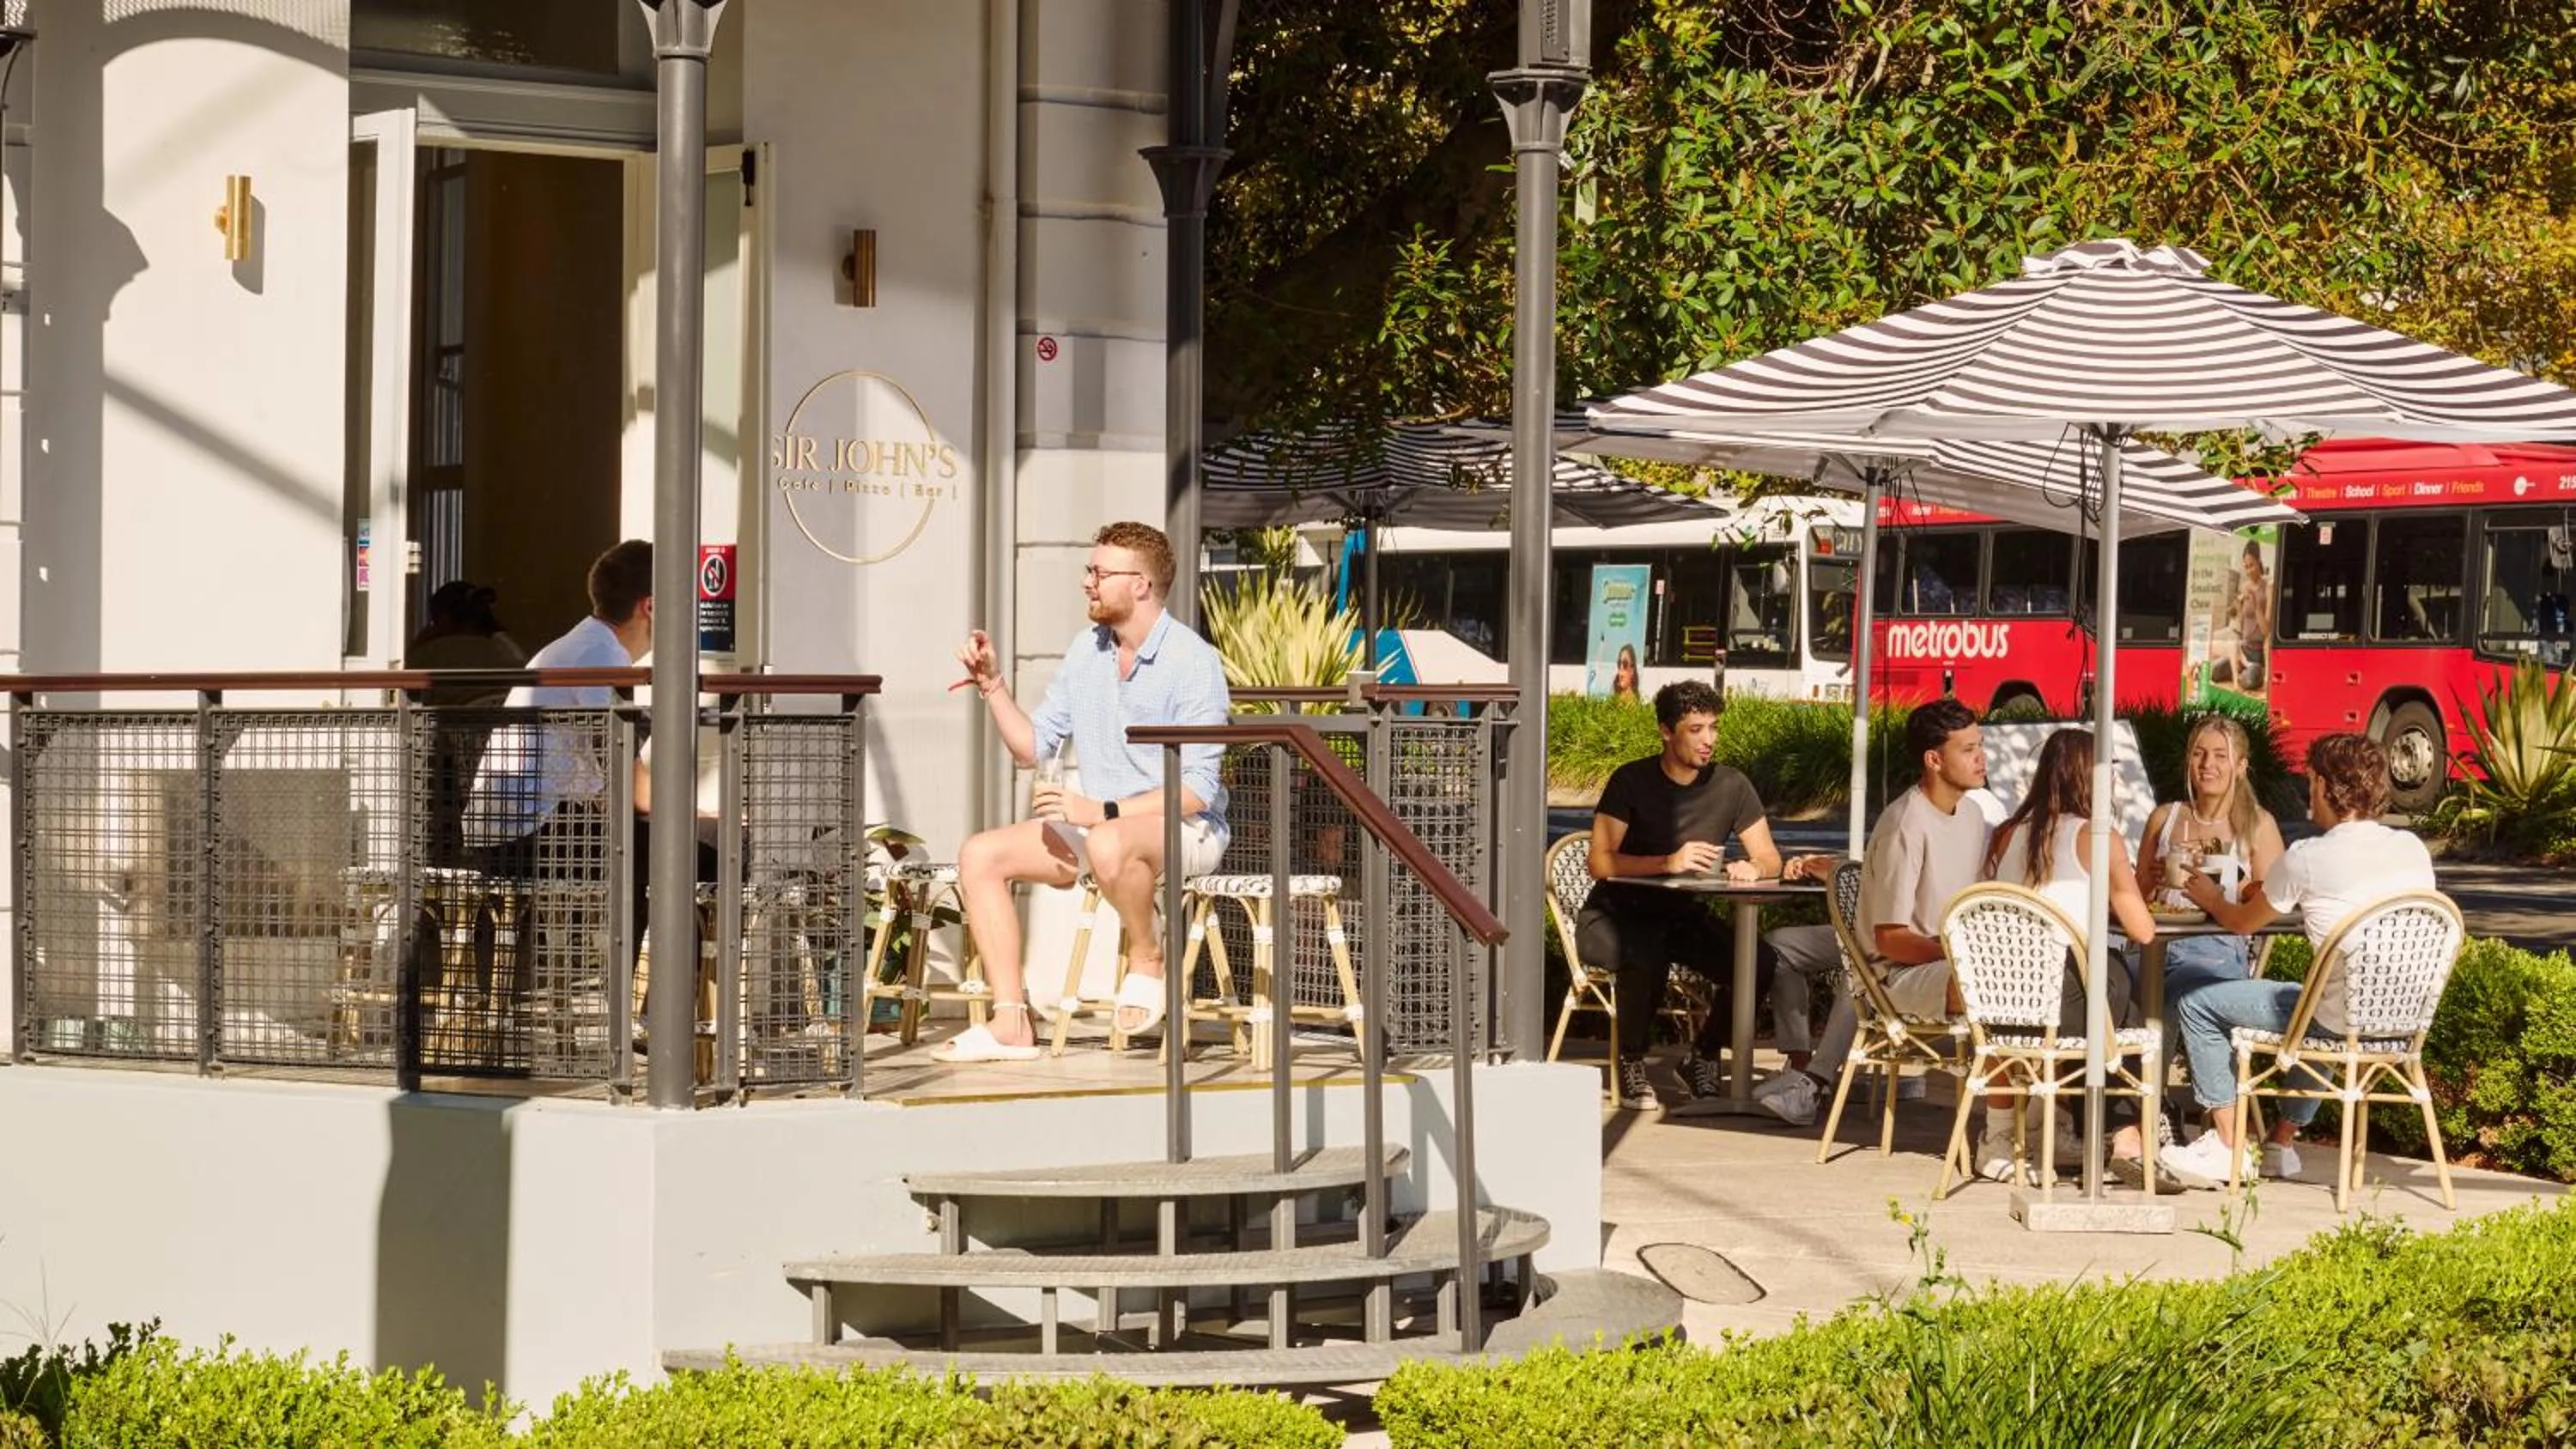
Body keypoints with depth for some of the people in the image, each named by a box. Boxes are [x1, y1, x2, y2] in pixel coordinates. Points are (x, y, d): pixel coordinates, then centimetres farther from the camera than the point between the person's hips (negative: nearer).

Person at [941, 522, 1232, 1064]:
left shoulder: (1192, 662, -15)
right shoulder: (1086, 649, 7)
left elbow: (1197, 790, -20)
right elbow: (1033, 746, 13)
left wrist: (1103, 811, -27)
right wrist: (992, 684, -1)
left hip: (1186, 830, -8)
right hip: (1098, 822, 8)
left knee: (1110, 844, -41)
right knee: (980, 855, -10)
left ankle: (1148, 957, -12)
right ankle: (1011, 1023, -15)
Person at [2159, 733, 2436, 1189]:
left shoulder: (2308, 859, -11)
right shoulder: (2414, 850, 5)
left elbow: (2242, 922, 6)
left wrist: (2212, 900, 28)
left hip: (2348, 1019, -7)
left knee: (2198, 1006, 8)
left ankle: (2227, 1145, 11)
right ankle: (2283, 1142, 41)